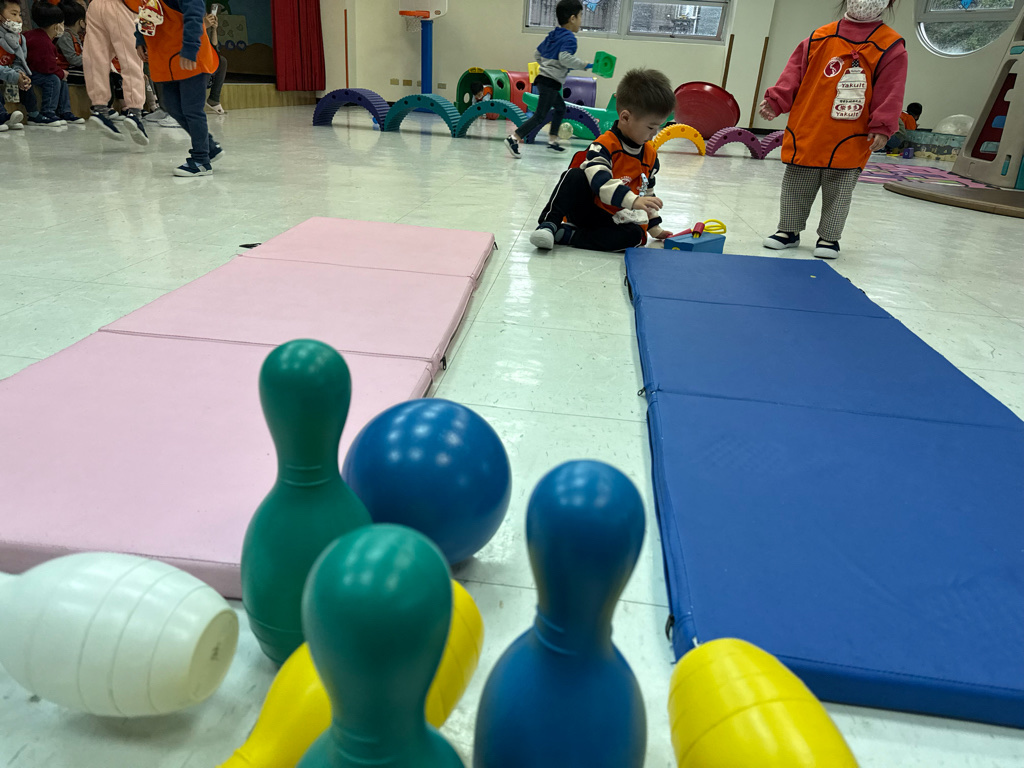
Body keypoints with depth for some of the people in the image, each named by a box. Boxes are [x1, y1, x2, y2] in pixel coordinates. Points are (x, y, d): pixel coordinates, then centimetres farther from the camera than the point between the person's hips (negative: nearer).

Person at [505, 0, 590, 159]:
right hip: (551, 82, -10)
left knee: (560, 107, 26)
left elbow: (538, 54, 21)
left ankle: (553, 140, 30)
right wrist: (585, 65, -20)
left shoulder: (552, 35, 15)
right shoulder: (569, 38, -11)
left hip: (544, 78, 10)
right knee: (541, 116, -10)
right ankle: (514, 138, -17)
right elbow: (565, 57, -27)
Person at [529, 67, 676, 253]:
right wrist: (633, 200, -42)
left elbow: (648, 191, 21)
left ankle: (565, 235, -25)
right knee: (574, 176, -30)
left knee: (635, 235, -29)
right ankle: (549, 223, -22)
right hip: (585, 209, -6)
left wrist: (653, 225, 20)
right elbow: (600, 181, -32)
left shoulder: (651, 155, 9)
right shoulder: (605, 145, -14)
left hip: (616, 221, 6)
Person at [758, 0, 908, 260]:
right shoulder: (821, 37, 5)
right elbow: (795, 72, 6)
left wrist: (881, 128, -12)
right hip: (806, 131, 2)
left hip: (849, 141, -2)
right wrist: (776, 102, -5)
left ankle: (829, 237, 19)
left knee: (839, 191, 6)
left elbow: (890, 91, -4)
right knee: (796, 187, 11)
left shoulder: (891, 46, -1)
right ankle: (789, 230, 25)